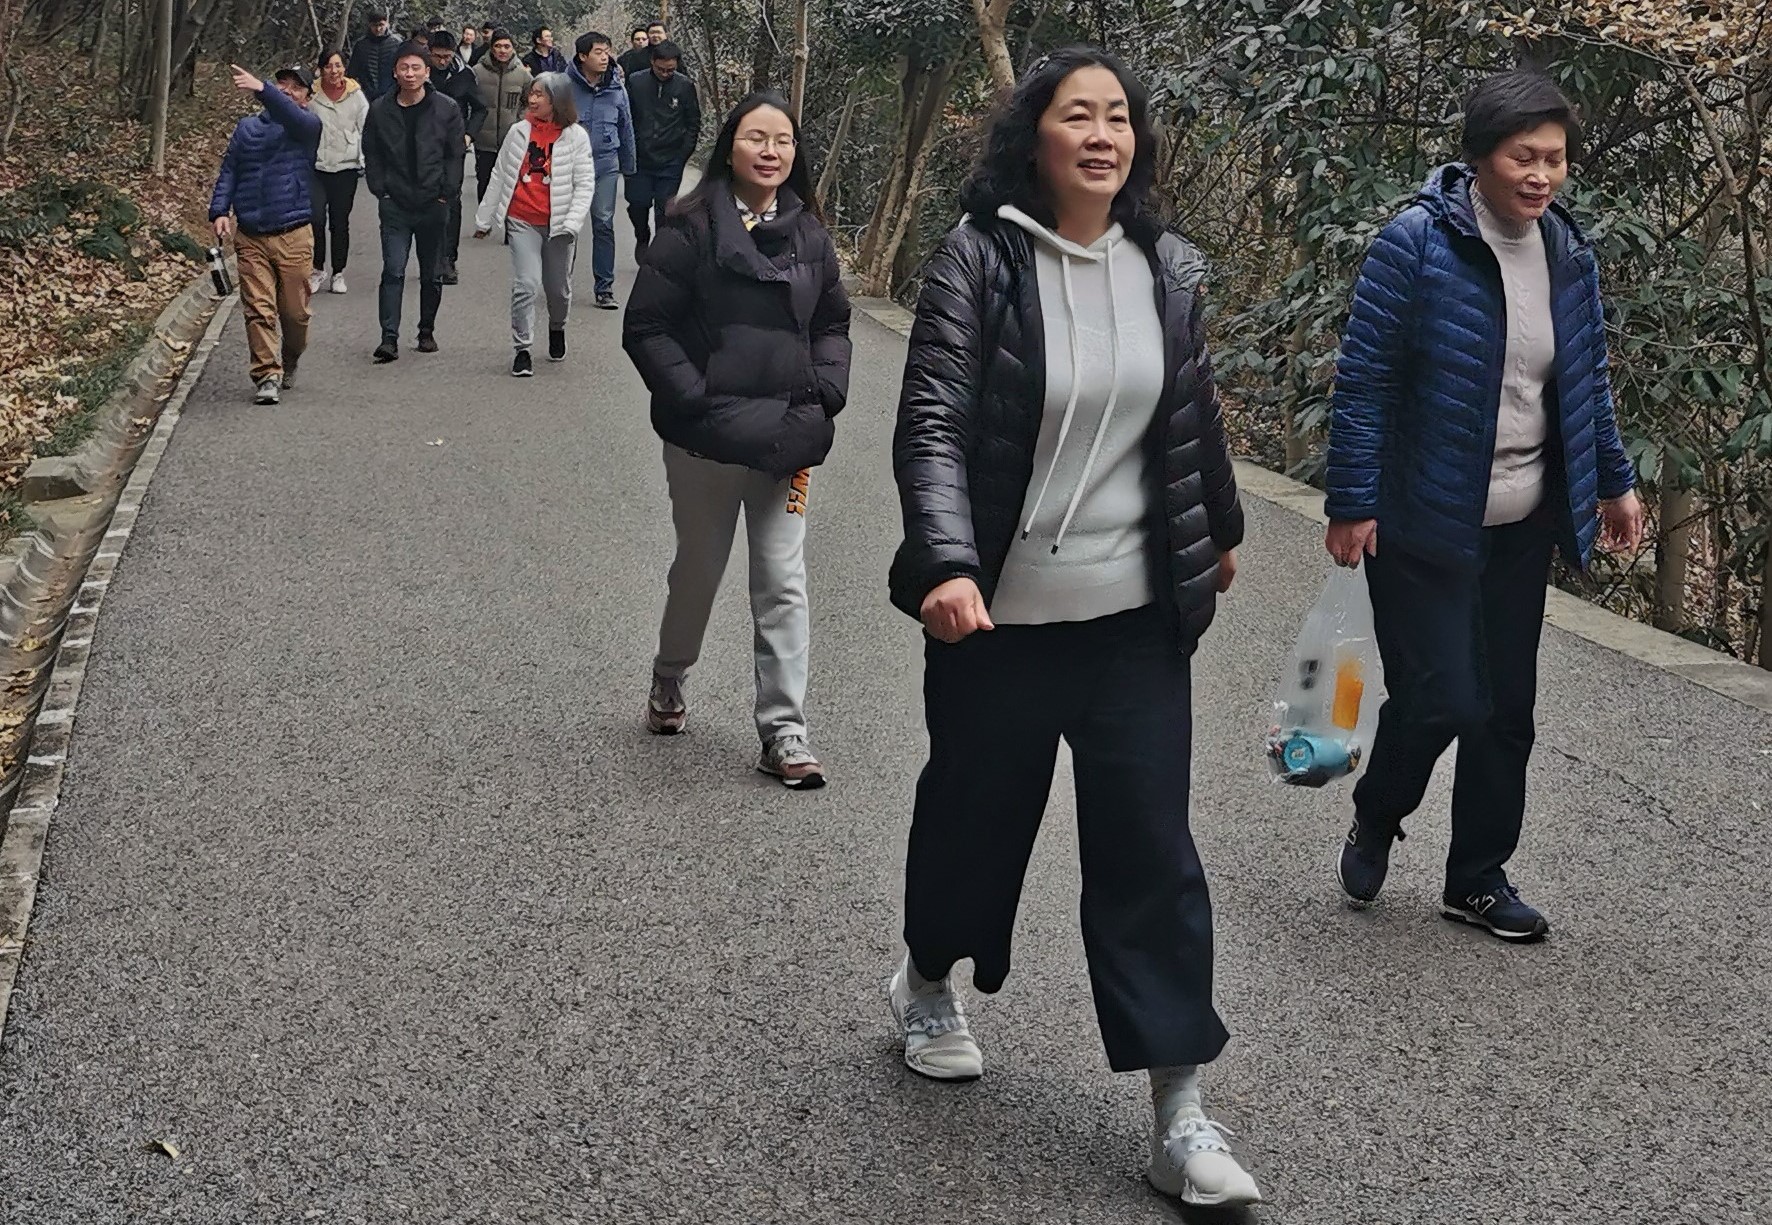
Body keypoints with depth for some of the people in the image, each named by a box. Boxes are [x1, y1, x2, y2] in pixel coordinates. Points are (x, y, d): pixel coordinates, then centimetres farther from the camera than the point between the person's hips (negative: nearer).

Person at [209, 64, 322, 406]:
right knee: (259, 309, -7)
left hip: (294, 236, -2)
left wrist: (261, 90, -38)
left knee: (294, 311, 5)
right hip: (250, 236, 2)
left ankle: (289, 364, 29)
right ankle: (268, 376, -5)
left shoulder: (307, 125, 4)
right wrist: (220, 211, -3)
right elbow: (229, 171, 12)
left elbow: (292, 116, -20)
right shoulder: (247, 127, 15)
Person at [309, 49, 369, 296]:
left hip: (346, 167, 1)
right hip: (316, 166, -1)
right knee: (316, 219, -12)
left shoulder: (356, 95, 2)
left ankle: (338, 273, 17)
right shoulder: (311, 95, -2)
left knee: (340, 222, 6)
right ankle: (317, 269, 5)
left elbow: (365, 130, 7)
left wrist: (365, 162, -2)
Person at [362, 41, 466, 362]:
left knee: (431, 274, 10)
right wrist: (380, 191, 0)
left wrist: (447, 194, -5)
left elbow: (454, 156, 2)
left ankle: (427, 331, 26)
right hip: (395, 205, 0)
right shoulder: (379, 110, 2)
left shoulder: (446, 109, -1)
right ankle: (389, 338, -10)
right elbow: (371, 155, 9)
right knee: (393, 271, -9)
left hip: (434, 204, 0)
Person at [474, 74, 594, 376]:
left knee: (559, 288, 11)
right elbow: (499, 176, 10)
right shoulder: (519, 131, 4)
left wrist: (573, 222, -15)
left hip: (558, 225, -1)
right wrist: (484, 219, 12)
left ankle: (557, 329, 42)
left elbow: (585, 183, -3)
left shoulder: (576, 136, -2)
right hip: (523, 223, 1)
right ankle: (522, 349, -2)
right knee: (525, 285, -12)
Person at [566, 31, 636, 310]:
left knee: (604, 225, 1)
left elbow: (626, 128, 12)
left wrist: (628, 166, 14)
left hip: (605, 164, 2)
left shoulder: (616, 88, 2)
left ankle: (605, 288, 6)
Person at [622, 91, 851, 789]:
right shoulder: (693, 228, -8)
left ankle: (784, 731, 5)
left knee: (783, 582, 0)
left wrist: (826, 394, 0)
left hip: (786, 437, 3)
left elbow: (833, 323, 16)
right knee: (699, 570, 14)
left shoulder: (809, 234, 6)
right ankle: (669, 679, 41)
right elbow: (646, 328, -9)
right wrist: (700, 404, -16)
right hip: (705, 440, -3)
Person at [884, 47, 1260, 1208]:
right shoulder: (978, 261, -10)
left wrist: (1220, 525, 30)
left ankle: (1180, 1113, 7)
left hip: (1136, 616, 3)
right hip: (1000, 614, -2)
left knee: (1152, 852, 1)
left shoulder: (1170, 271, 2)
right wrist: (946, 565, -31)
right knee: (976, 815, 16)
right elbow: (933, 424, -17)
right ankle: (929, 982, 47)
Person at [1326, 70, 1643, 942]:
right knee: (1441, 698, -7)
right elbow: (1363, 378, -13)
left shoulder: (1569, 254, 5)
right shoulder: (1417, 243, -14)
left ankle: (1479, 877, 24)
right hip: (1425, 521, -6)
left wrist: (1613, 481, 17)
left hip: (1523, 528, 6)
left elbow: (1587, 380, 17)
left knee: (1508, 707, 9)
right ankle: (1376, 815, 24)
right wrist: (1352, 504, -15)